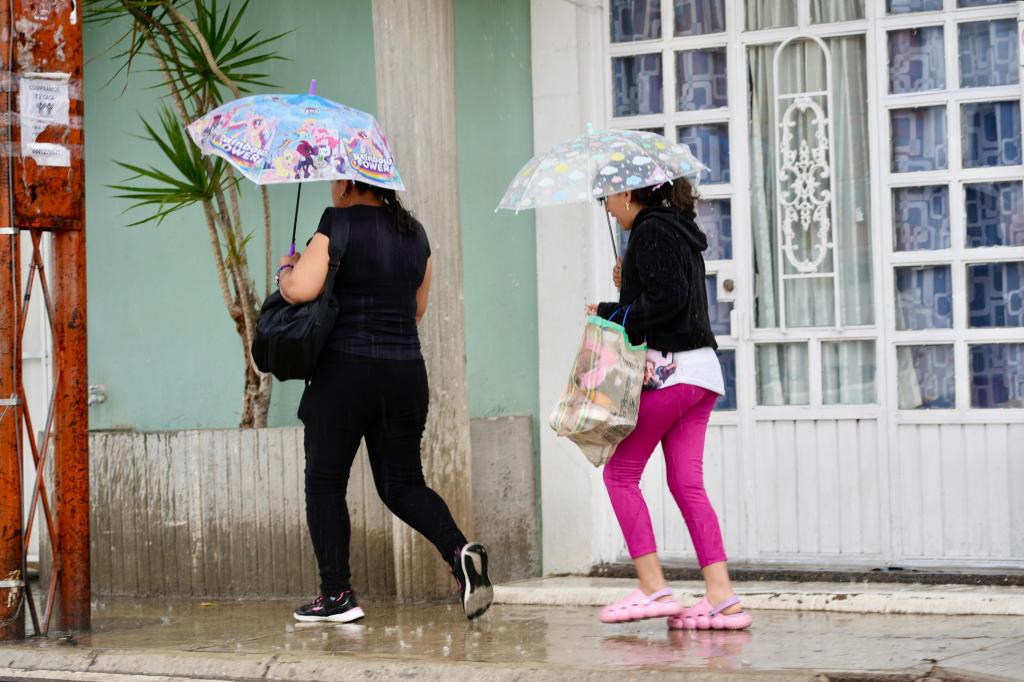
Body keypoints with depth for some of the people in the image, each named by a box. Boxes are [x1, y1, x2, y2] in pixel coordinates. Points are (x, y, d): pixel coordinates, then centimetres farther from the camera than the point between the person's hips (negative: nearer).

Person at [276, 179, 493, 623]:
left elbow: (301, 289, -19)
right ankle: (458, 549, -12)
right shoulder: (413, 231, 11)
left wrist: (285, 271, 3)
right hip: (407, 372, 6)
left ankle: (336, 594, 6)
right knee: (402, 483, 13)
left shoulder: (340, 224, -9)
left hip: (344, 373, -6)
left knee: (325, 483, 8)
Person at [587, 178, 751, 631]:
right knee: (687, 483, 6)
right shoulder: (680, 230, 20)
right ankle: (721, 597, -2)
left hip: (666, 370, -9)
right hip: (701, 370, 9)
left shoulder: (651, 231, -9)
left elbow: (667, 299, -19)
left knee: (620, 473, 1)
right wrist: (629, 284, 15)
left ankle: (653, 588, -4)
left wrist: (611, 314, -11)